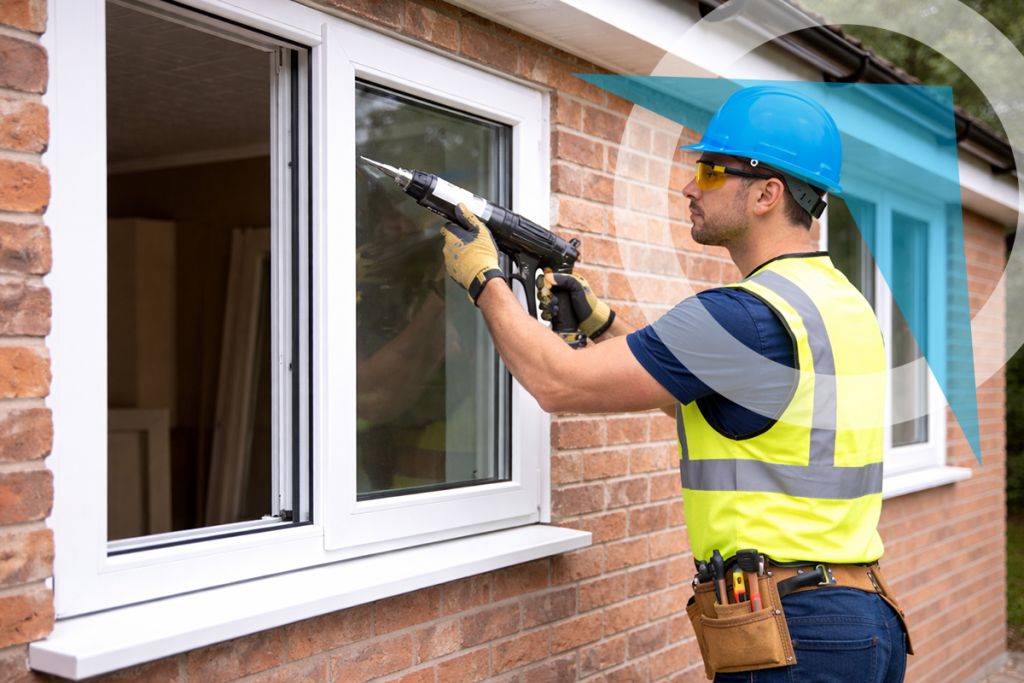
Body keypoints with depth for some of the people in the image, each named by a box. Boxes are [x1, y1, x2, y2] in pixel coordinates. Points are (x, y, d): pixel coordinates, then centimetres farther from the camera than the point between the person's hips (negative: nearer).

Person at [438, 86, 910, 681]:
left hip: (794, 634, -9)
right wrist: (600, 320, 17)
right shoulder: (844, 301, 10)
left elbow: (559, 384, -15)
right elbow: (699, 403, 21)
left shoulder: (749, 315, -19)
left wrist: (483, 278, -1)